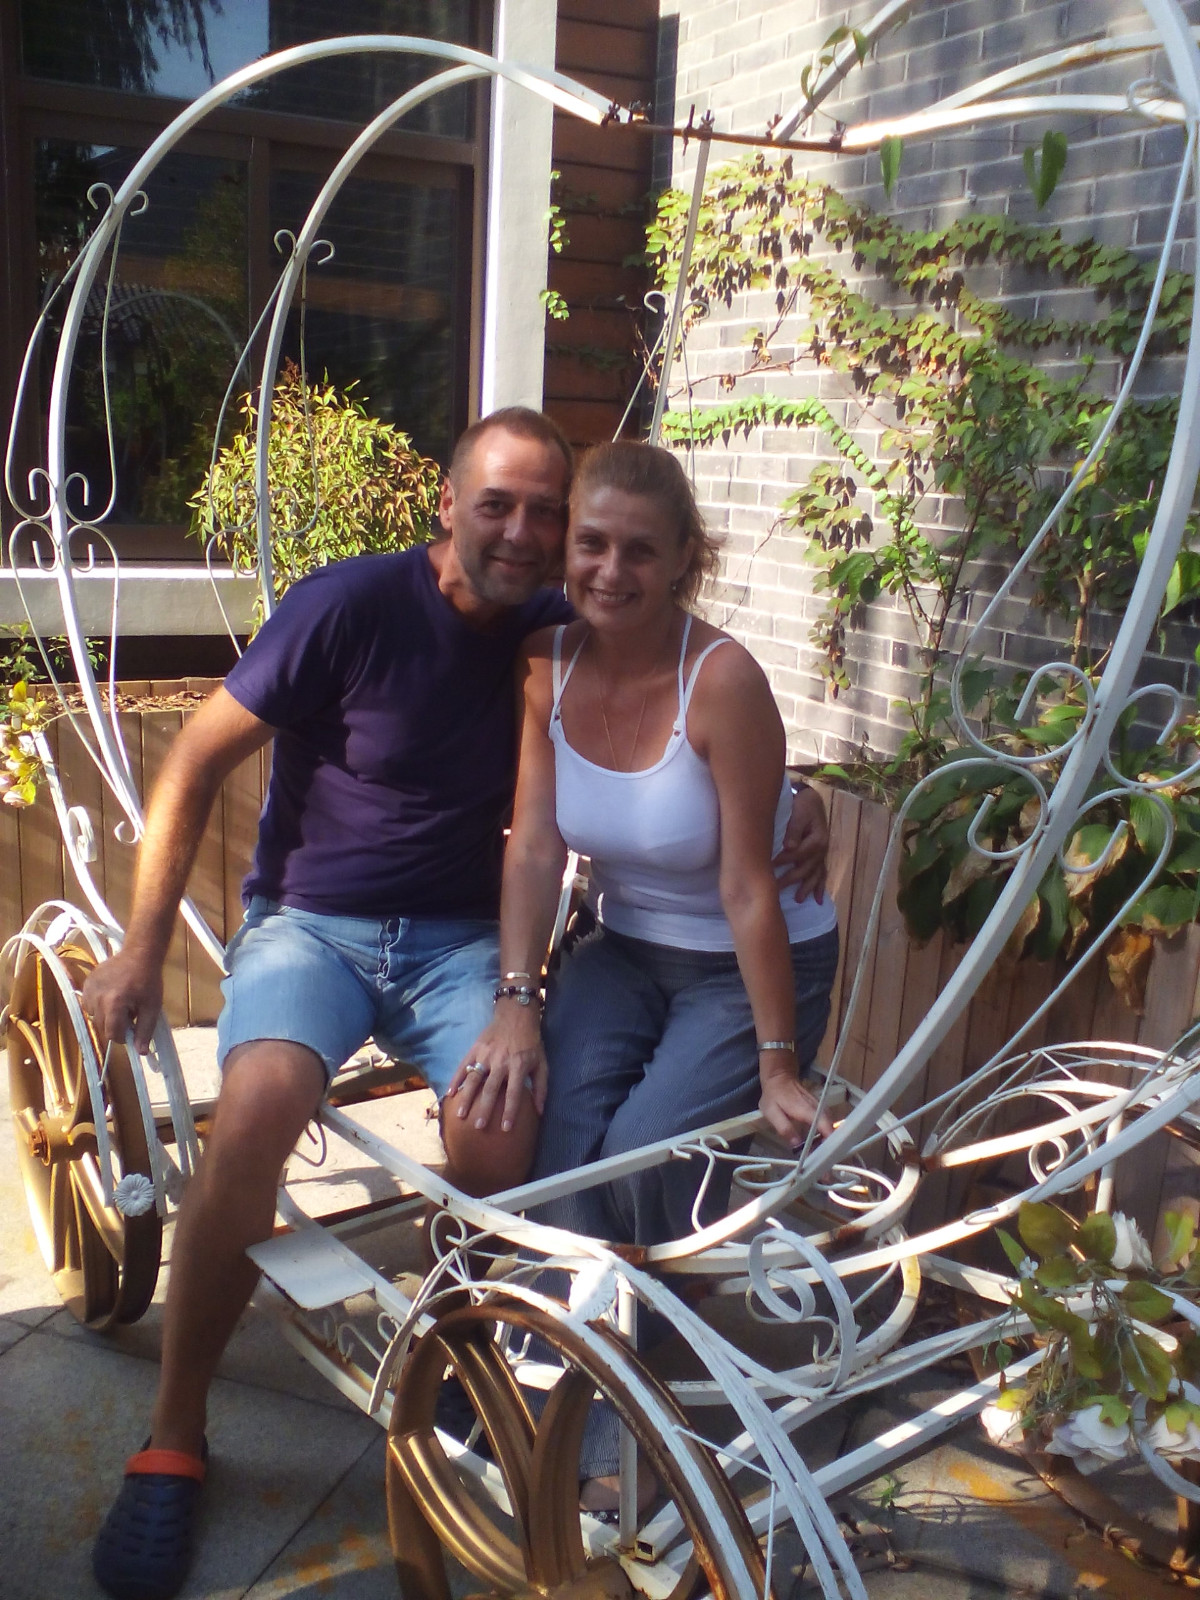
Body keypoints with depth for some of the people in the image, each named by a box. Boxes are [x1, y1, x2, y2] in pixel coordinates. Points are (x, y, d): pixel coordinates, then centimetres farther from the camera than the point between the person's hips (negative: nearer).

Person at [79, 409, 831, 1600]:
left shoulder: (559, 639, 0)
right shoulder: (354, 603, -11)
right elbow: (196, 763, -5)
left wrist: (794, 801, -7)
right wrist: (141, 953, -6)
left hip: (460, 938, 2)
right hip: (311, 919, -2)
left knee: (499, 1140, -27)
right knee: (256, 1111, -31)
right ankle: (172, 1442, -9)